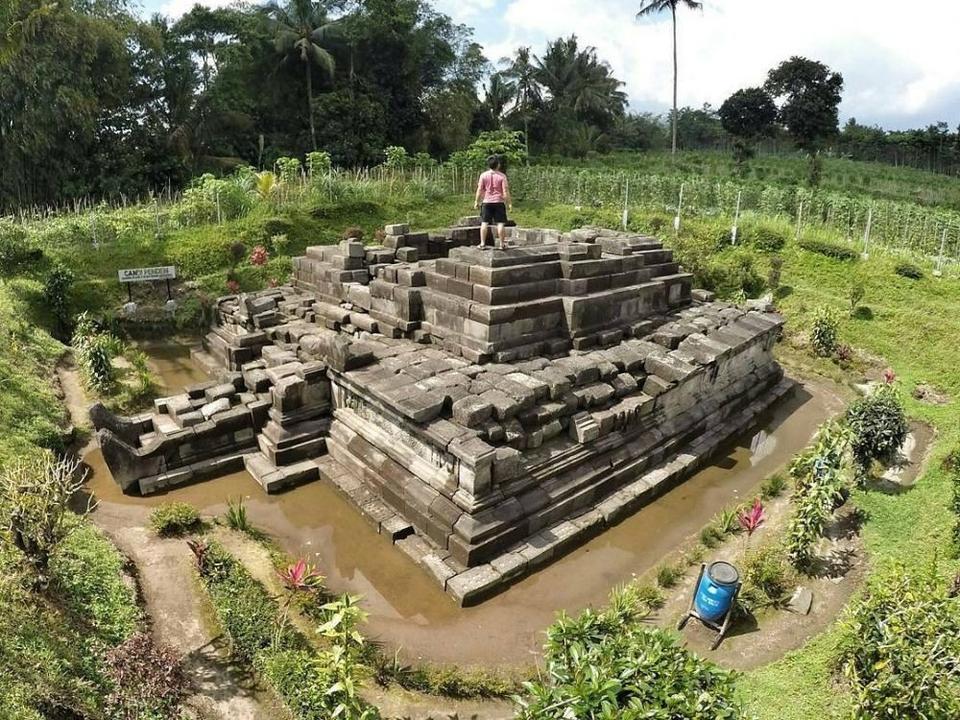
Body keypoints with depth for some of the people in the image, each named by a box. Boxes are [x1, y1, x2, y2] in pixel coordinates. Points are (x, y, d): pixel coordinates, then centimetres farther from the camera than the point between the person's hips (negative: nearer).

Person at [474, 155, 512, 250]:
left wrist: (477, 201, 9)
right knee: (500, 223, 2)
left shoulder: (483, 175, 0)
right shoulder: (502, 176, -6)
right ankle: (502, 244, 2)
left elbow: (479, 190, 0)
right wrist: (509, 203, -1)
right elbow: (505, 191, -8)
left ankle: (482, 243, 4)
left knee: (484, 223, 6)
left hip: (486, 202, 2)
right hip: (499, 202, -2)